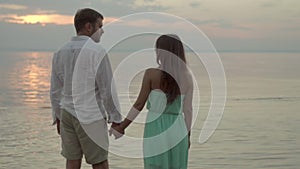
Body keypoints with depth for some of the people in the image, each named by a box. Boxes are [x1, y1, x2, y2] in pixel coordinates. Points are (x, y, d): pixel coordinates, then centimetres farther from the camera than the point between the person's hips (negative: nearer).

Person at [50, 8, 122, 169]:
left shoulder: (60, 52, 6)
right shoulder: (96, 51, -12)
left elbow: (55, 90, 11)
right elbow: (107, 89, -12)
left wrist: (58, 117, 19)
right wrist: (116, 118, -4)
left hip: (67, 114, 6)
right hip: (91, 116, -6)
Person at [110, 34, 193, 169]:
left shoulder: (151, 74, -10)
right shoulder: (187, 77, -2)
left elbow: (139, 104, -7)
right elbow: (188, 110, 1)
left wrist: (121, 127, 4)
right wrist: (187, 135, 13)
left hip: (156, 130, -3)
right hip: (178, 130, 3)